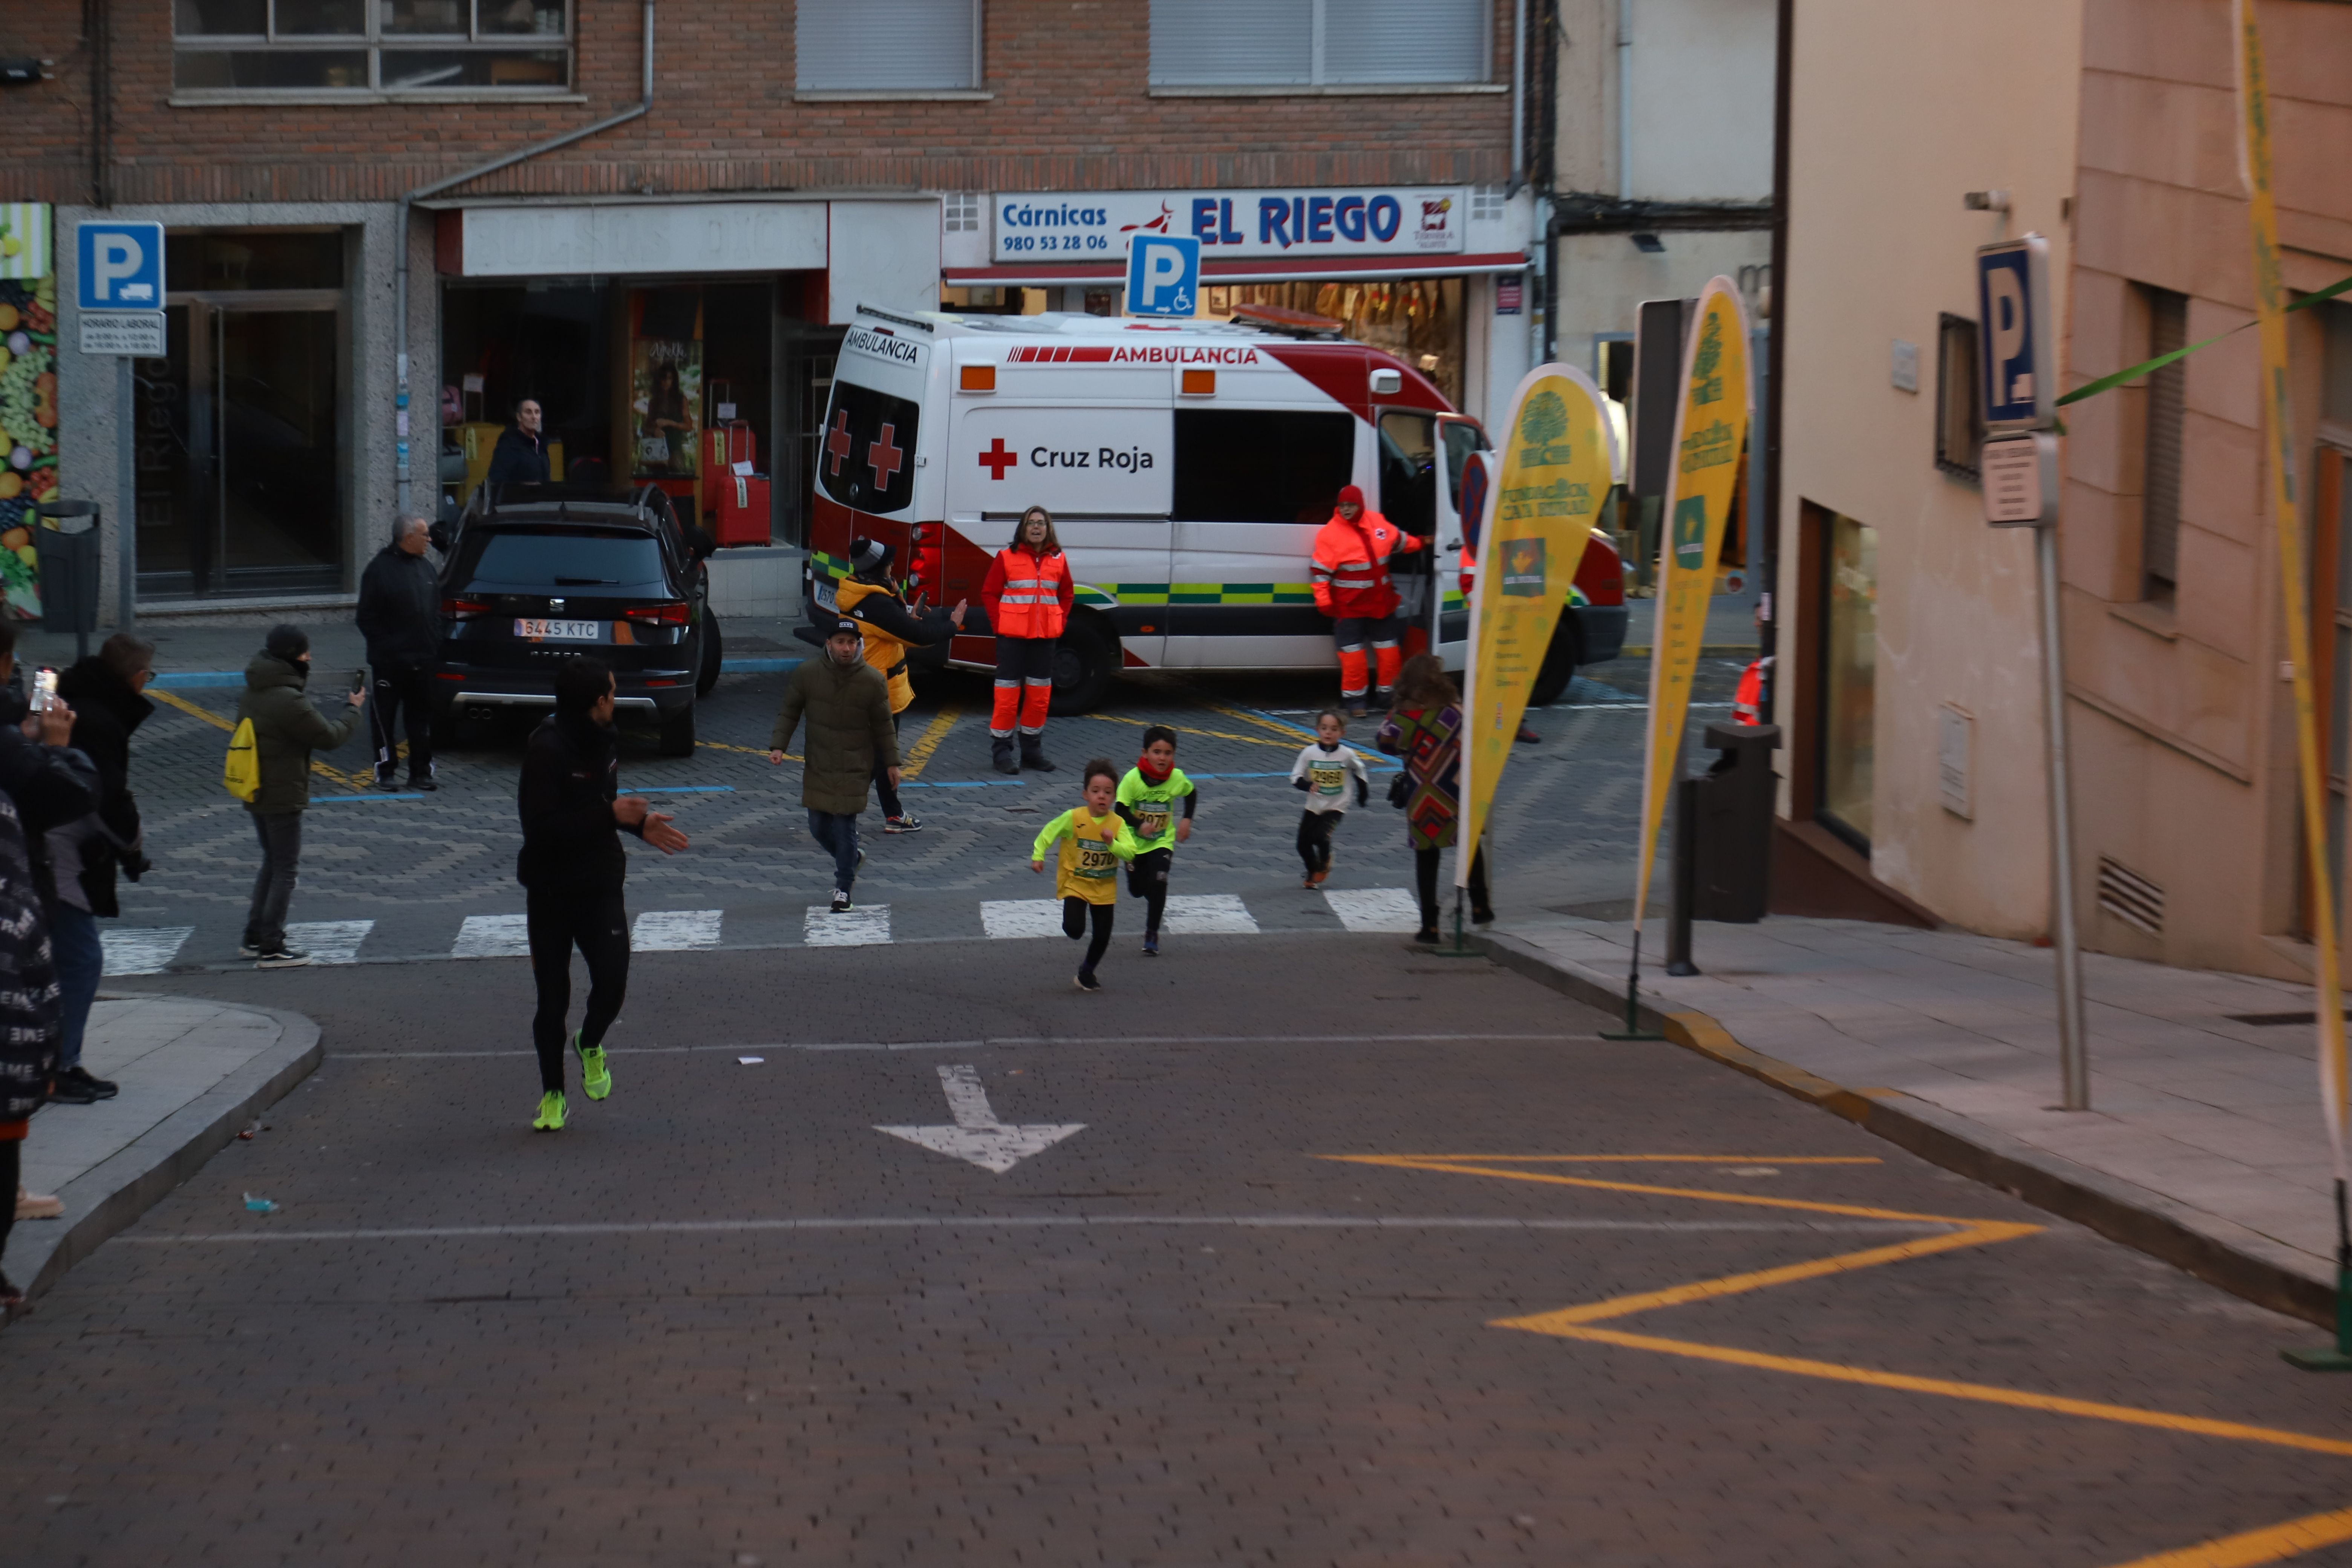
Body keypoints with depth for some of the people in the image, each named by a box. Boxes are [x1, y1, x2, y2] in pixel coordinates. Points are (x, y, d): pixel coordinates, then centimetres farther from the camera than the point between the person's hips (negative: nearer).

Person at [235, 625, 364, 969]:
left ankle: (254, 938, 23)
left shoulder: (252, 694, 6)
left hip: (256, 794, 9)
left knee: (272, 863, 20)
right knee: (285, 869, 0)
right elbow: (328, 737, -16)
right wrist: (354, 710, 1)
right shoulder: (288, 701, -23)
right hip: (283, 797, -9)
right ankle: (271, 949, 1)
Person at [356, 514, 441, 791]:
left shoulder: (426, 568, 11)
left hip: (422, 661, 6)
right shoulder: (381, 569, -8)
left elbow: (436, 612, 16)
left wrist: (434, 647, 7)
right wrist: (382, 646, -11)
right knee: (385, 717, 1)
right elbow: (367, 618, -8)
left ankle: (421, 772, 14)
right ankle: (386, 771, 8)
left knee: (422, 717, 8)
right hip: (389, 661, -6)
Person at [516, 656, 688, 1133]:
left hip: (601, 886, 5)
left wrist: (640, 823, 6)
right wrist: (611, 815, -25)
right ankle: (552, 1094, 21)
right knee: (552, 998, 4)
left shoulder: (603, 740, 6)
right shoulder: (547, 749, -19)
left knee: (613, 981, -10)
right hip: (551, 892, -5)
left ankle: (590, 1044, 23)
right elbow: (539, 828, -25)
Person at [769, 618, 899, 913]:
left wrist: (891, 763, 4)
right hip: (817, 767, 3)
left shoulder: (872, 680, -9)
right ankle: (851, 858, 39)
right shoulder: (808, 673, -7)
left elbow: (883, 726, 1)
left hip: (855, 768, -3)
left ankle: (843, 889, 6)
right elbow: (789, 712, 3)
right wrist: (778, 746, -8)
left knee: (845, 827, -7)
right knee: (819, 827, 9)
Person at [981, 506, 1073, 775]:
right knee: (1008, 695, -2)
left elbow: (1066, 595, 17)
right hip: (1013, 637, -4)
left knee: (1040, 695, 10)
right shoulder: (1007, 557, -3)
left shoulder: (1057, 560, 7)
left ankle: (1033, 750, 20)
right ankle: (1001, 752, 5)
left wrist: (1060, 623, 4)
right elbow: (989, 593, 0)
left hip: (1045, 637, 4)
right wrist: (999, 624, -7)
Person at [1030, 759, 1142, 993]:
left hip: (1105, 889, 2)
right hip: (1075, 884, -2)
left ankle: (1087, 973, 34)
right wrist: (1038, 856, -11)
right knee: (1075, 930, -19)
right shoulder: (1073, 818, -17)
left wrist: (1113, 843, -34)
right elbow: (1048, 832, -5)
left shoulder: (1118, 824, -12)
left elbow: (1130, 853, -18)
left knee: (1102, 937, 9)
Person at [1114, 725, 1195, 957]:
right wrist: (1139, 825, -32)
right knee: (1137, 890, 12)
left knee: (1158, 884, -19)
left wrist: (1187, 820, 0)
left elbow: (1192, 793, 8)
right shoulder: (1133, 778, -21)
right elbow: (1121, 810, -18)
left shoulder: (1177, 777, -14)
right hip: (1136, 842, 0)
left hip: (1163, 842, 0)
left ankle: (1152, 934, -5)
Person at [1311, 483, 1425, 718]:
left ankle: (1388, 696, 26)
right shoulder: (1331, 533, -14)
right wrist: (1323, 600, -17)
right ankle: (1355, 699, 5)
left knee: (1388, 650, 12)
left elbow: (1399, 540, 20)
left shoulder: (1377, 522, 0)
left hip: (1381, 602, 5)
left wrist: (1420, 544, 25)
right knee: (1353, 653, -5)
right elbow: (1320, 570, -13)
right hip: (1349, 606, -5)